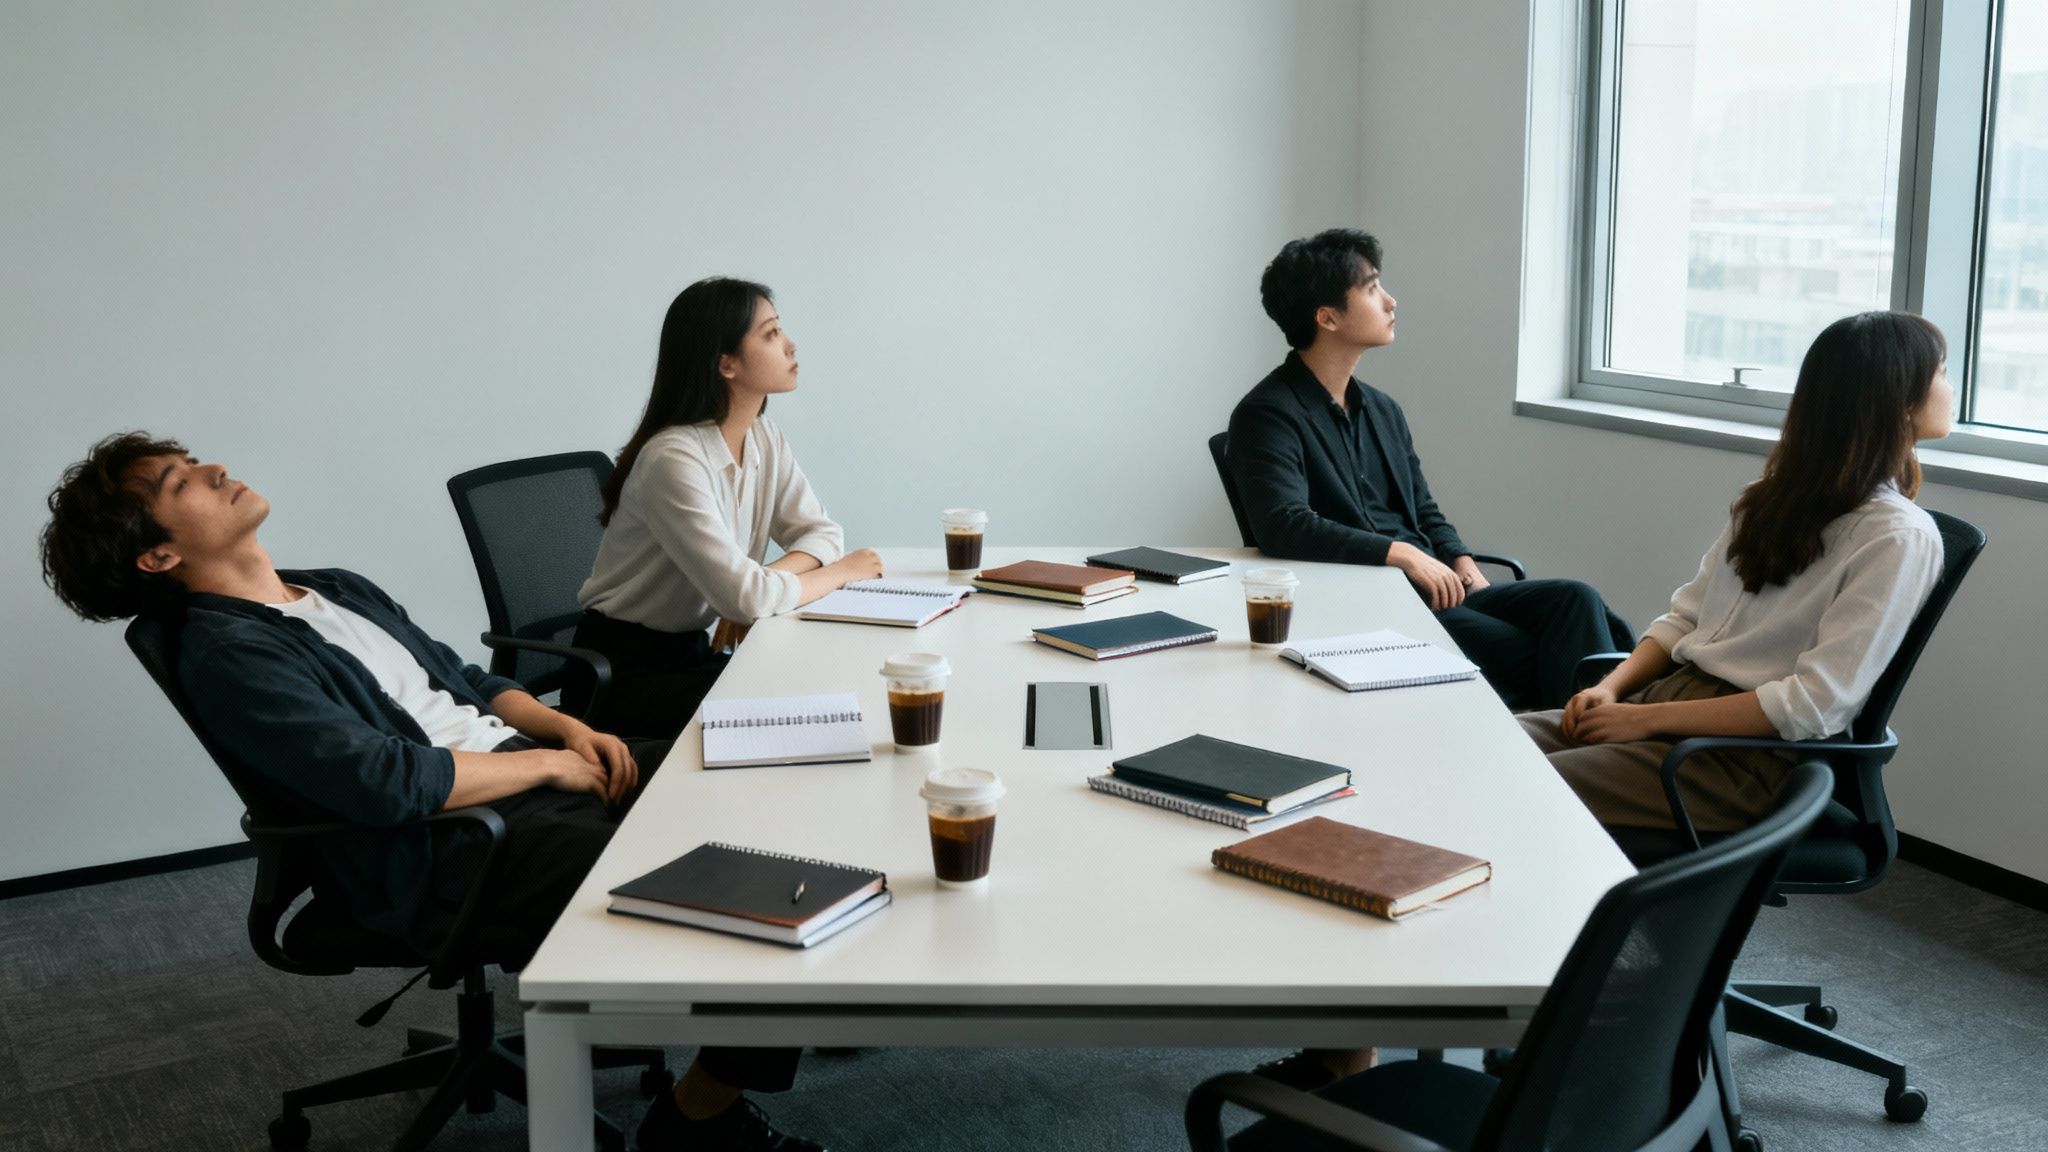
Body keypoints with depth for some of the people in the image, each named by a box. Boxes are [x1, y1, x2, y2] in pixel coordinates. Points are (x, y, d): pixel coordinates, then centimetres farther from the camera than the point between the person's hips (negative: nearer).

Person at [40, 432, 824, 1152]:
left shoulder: (338, 590, 19)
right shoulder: (225, 656, -10)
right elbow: (390, 783, -22)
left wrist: (565, 726, 5)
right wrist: (547, 765, -12)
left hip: (531, 775, 10)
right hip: (446, 857, -9)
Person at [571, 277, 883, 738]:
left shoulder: (764, 439, 2)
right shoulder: (674, 459, -25)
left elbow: (822, 533, 2)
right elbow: (746, 596, -31)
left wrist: (757, 583, -18)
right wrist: (841, 572, -14)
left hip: (694, 651, 7)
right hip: (622, 671, -7)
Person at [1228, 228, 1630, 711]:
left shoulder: (1382, 409, 19)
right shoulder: (1266, 415, -6)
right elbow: (1284, 526, -22)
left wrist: (1462, 563, 4)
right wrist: (1402, 554, -23)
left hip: (1437, 590, 8)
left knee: (1574, 599, -17)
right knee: (1525, 655, -26)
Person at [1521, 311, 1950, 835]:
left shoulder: (1901, 538, -7)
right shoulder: (1774, 497, 14)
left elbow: (1816, 704, -16)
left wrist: (1648, 718, -16)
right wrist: (1611, 689, -4)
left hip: (1753, 753, -6)